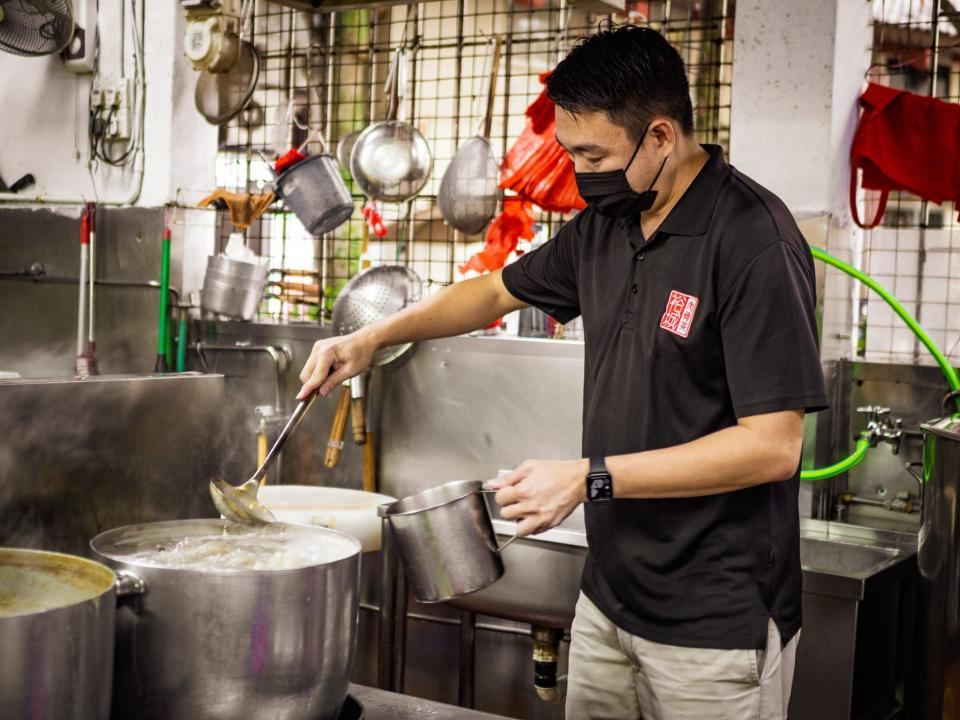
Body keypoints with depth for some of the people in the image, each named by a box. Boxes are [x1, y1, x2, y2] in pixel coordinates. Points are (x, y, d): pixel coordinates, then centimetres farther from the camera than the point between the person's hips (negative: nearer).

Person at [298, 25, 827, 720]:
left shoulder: (753, 240, -19)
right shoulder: (605, 225, 6)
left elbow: (773, 446, -22)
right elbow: (496, 291, 22)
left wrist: (590, 478, -20)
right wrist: (371, 338, 11)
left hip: (715, 620, -7)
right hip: (609, 594, 7)